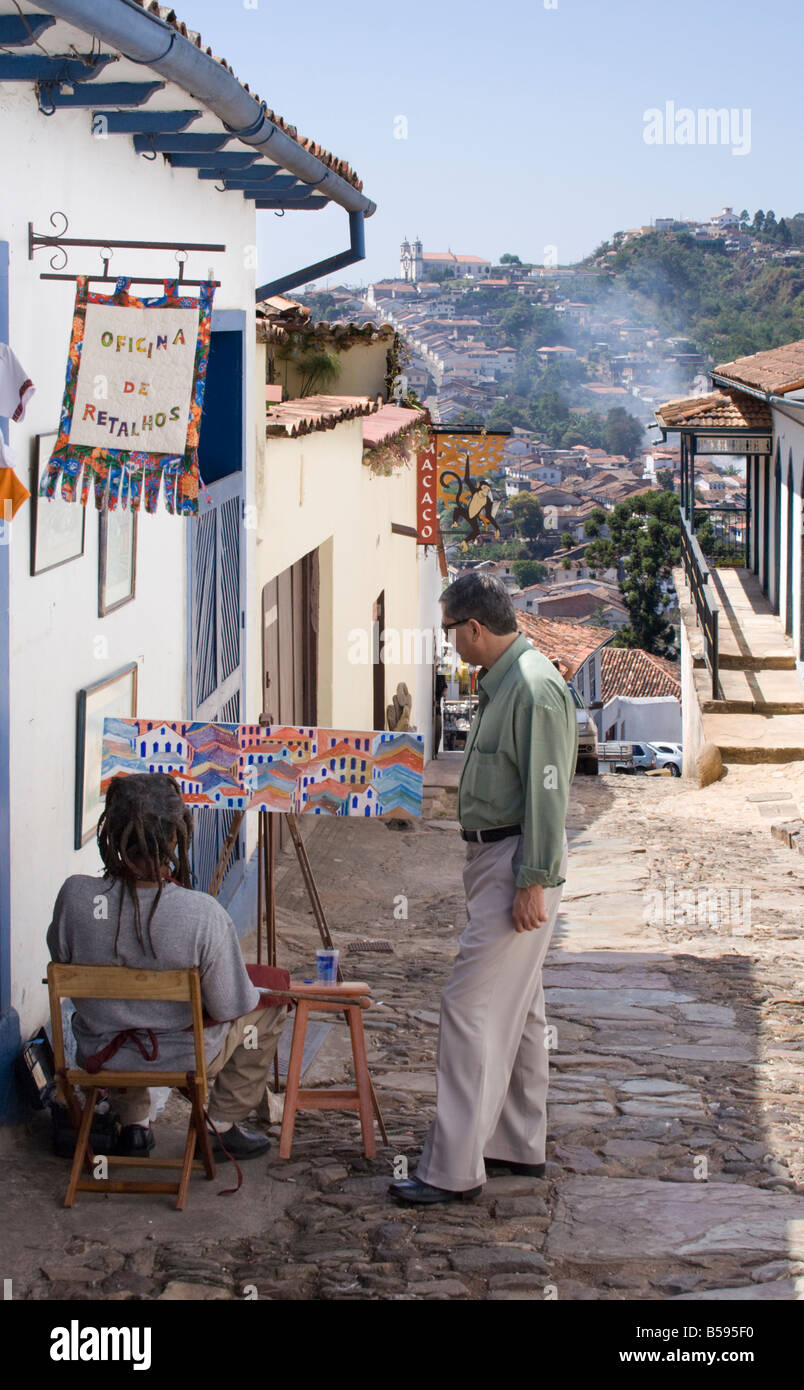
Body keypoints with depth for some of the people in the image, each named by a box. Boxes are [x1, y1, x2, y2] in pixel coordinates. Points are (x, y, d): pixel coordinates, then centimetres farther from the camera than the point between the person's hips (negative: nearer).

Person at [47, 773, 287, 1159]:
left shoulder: (75, 895, -23)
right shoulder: (203, 915, -31)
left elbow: (63, 963, -2)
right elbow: (227, 1008, -18)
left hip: (99, 1055, 3)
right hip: (183, 1060, -3)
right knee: (269, 1007, 24)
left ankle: (134, 1125, 36)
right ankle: (223, 1127, 29)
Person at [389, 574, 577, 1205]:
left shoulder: (534, 689, -20)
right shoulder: (501, 681, 13)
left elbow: (547, 793, -23)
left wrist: (533, 882, -23)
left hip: (518, 864, -11)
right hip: (495, 856, 11)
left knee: (470, 1005, -10)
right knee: (517, 1008, 17)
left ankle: (454, 1168, -7)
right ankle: (520, 1145, 28)